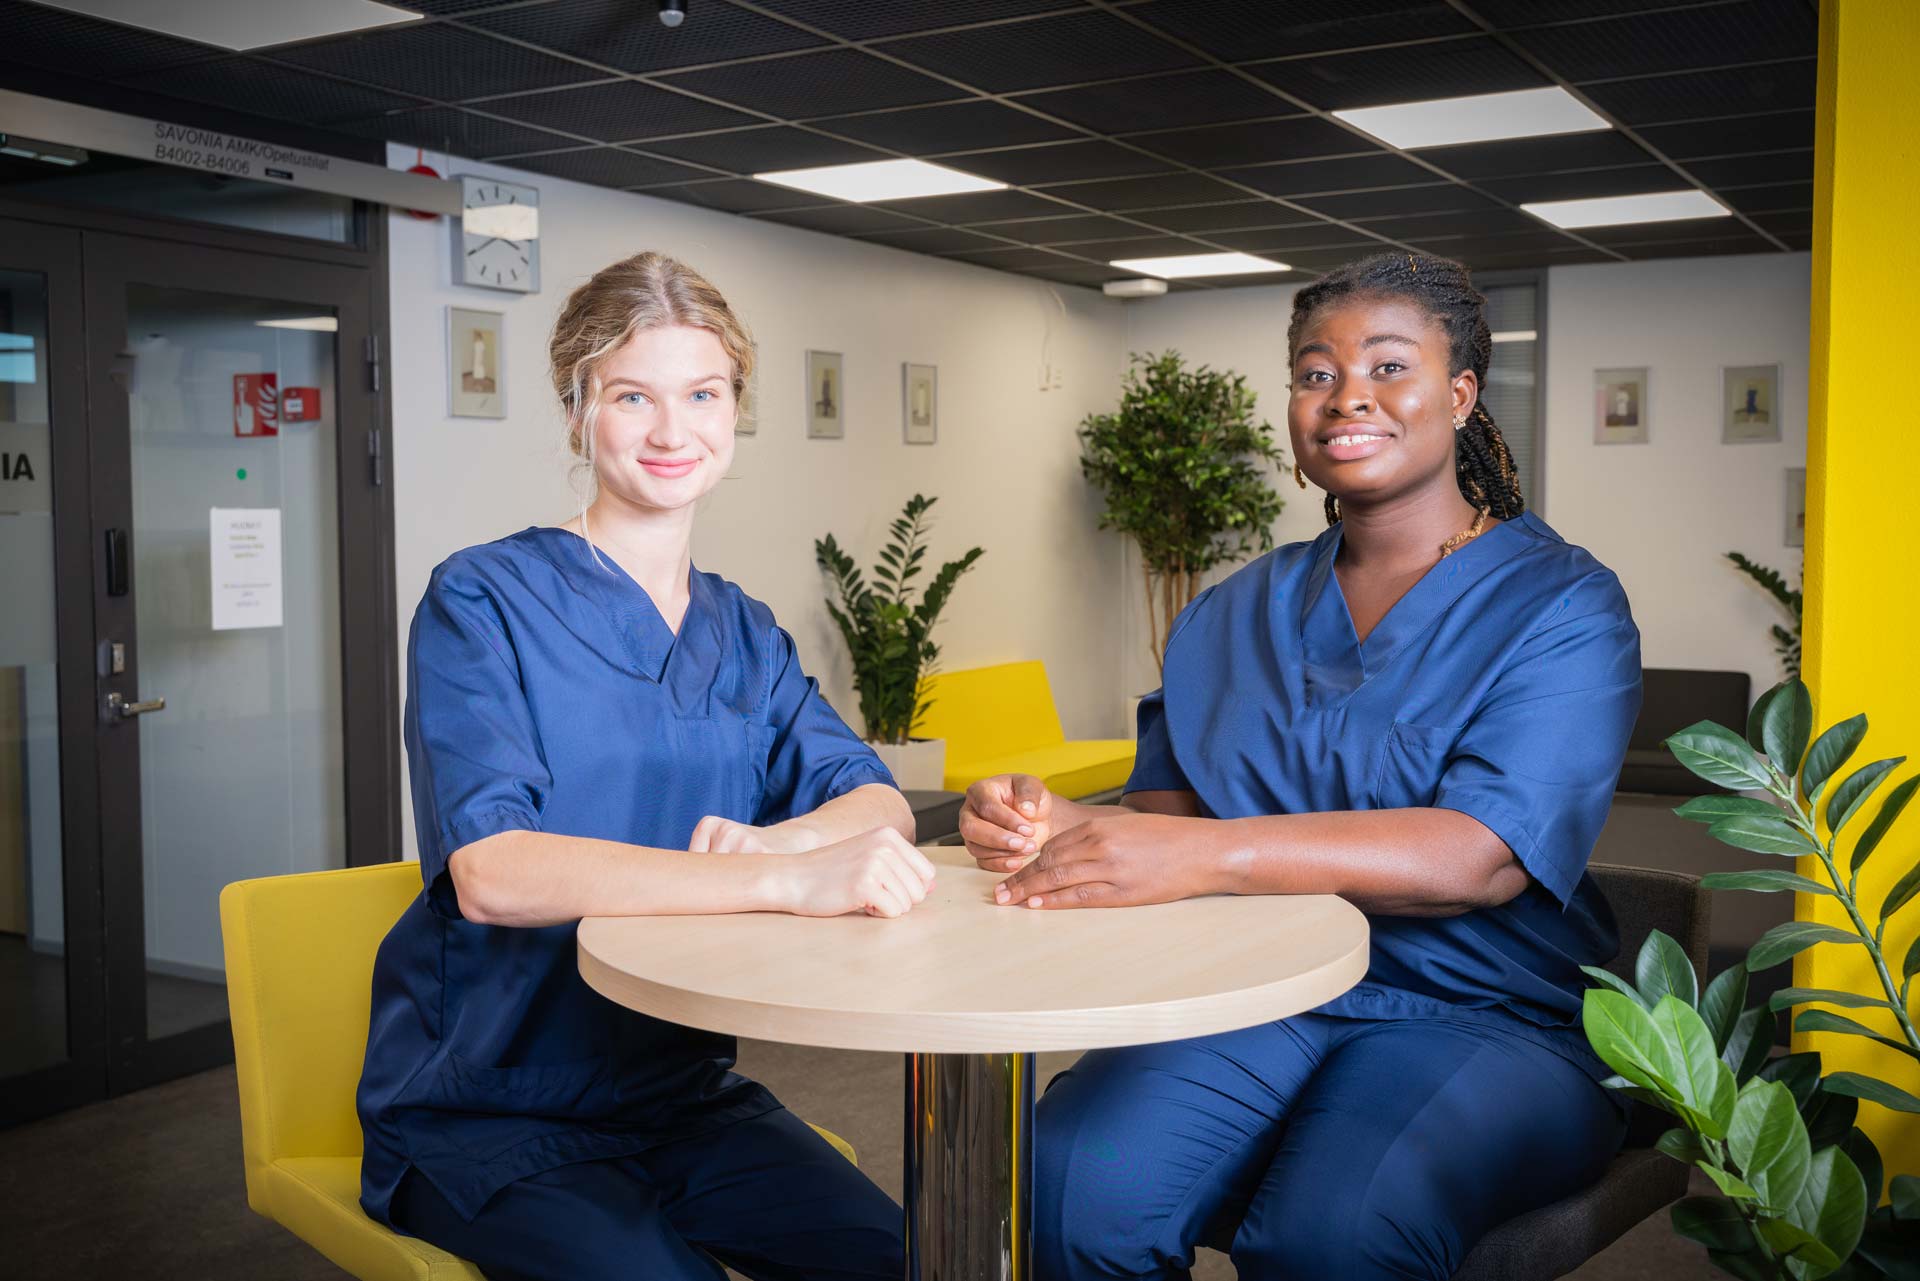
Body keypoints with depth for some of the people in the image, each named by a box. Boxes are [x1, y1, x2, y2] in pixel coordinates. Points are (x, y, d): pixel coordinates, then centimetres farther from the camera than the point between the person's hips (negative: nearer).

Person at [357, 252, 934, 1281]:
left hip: (684, 1093, 5)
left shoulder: (744, 634, 9)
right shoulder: (484, 604, -11)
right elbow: (490, 873, -26)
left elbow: (879, 803, -3)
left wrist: (771, 837, -26)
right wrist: (788, 879, -37)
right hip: (482, 1113, -5)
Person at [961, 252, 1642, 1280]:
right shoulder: (1232, 616, 15)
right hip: (1257, 999, 3)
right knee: (1069, 1183, -25)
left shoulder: (1560, 605, -2)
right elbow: (1168, 803, 8)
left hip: (1486, 1020, -3)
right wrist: (1066, 829, -17)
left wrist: (1206, 855, -30)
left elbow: (1482, 856, -18)